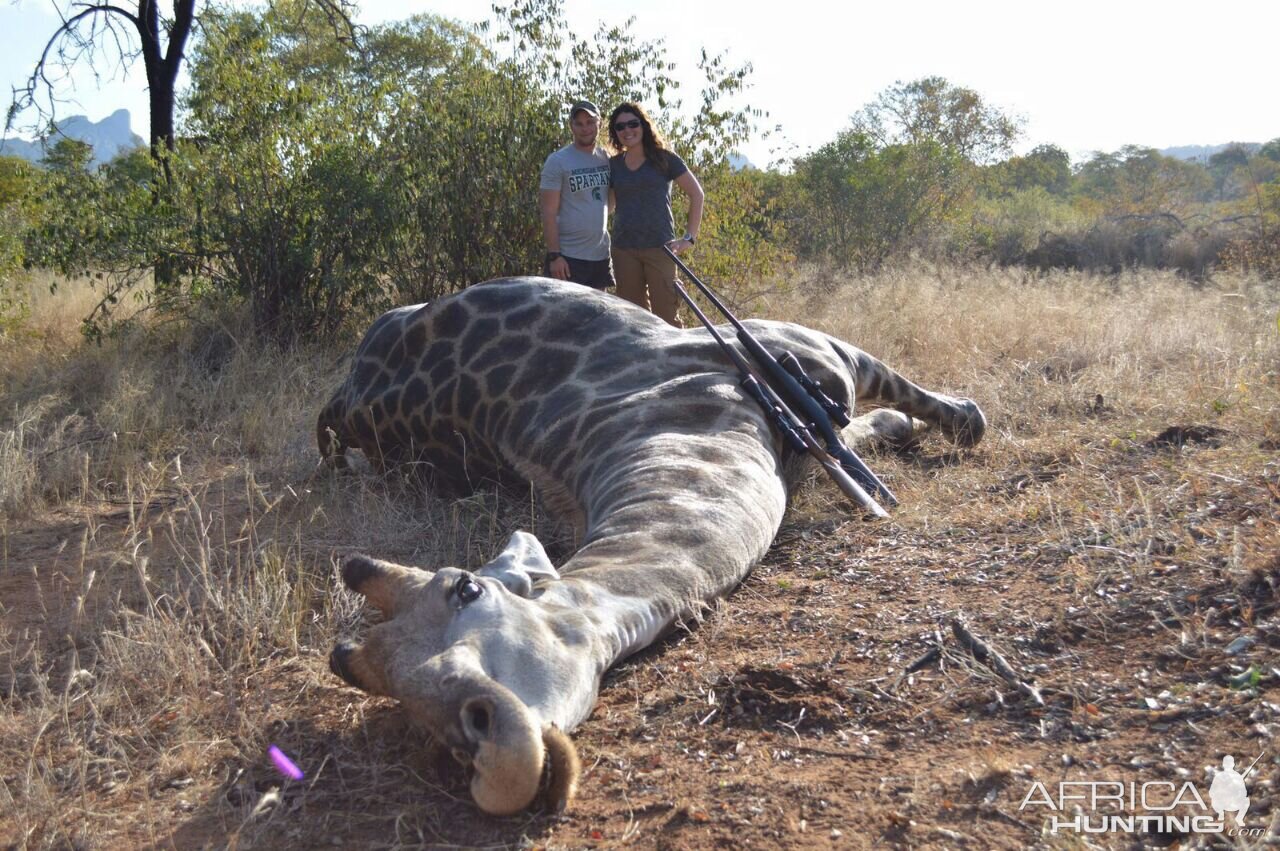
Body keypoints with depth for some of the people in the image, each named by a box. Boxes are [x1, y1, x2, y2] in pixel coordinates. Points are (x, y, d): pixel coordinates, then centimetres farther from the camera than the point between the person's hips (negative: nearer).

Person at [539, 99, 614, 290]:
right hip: (568, 258, -6)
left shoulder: (606, 158, 9)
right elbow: (549, 212, -11)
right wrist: (554, 255, -16)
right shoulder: (557, 161, -7)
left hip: (601, 255, 6)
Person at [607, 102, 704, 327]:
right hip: (624, 250, 4)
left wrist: (689, 237, -5)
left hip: (659, 247, -3)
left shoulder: (663, 159, 1)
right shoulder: (613, 165, 10)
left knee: (666, 316, -8)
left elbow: (696, 194, 2)